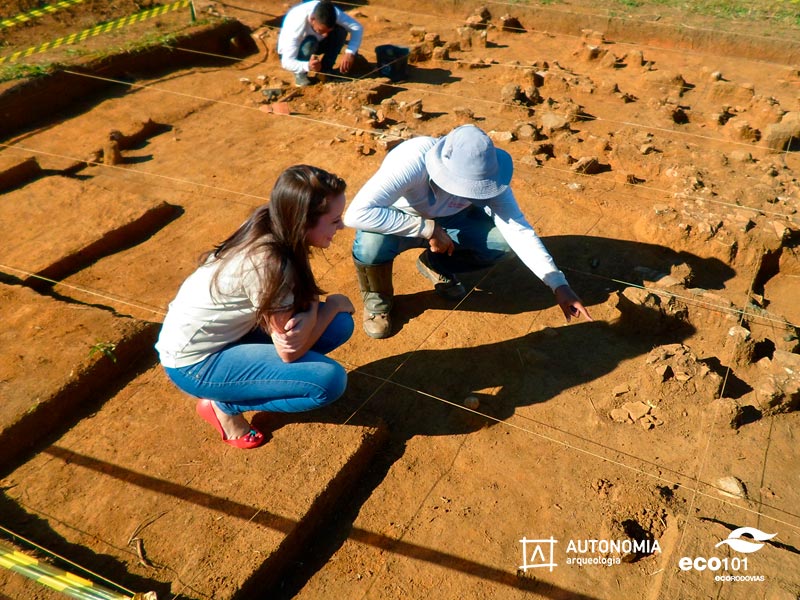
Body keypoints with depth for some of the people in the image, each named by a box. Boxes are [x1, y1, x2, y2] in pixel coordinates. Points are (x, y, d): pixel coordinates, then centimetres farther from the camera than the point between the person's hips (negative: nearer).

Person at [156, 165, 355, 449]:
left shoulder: (271, 227, -10)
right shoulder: (268, 263, -32)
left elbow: (306, 295, -1)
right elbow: (289, 352, -22)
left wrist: (307, 319, -25)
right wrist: (334, 304, -9)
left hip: (229, 331, 8)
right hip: (194, 361, -8)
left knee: (339, 325, -3)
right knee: (331, 381, -21)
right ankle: (223, 404, 0)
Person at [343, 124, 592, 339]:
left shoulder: (484, 171, -26)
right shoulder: (411, 160, -39)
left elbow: (519, 230, -26)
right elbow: (356, 214, -45)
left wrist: (559, 285, -33)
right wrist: (427, 228, -42)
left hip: (446, 220, 4)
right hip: (399, 223, -3)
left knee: (503, 238, -21)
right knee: (372, 243, -39)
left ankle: (436, 266, 10)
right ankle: (376, 298, -3)